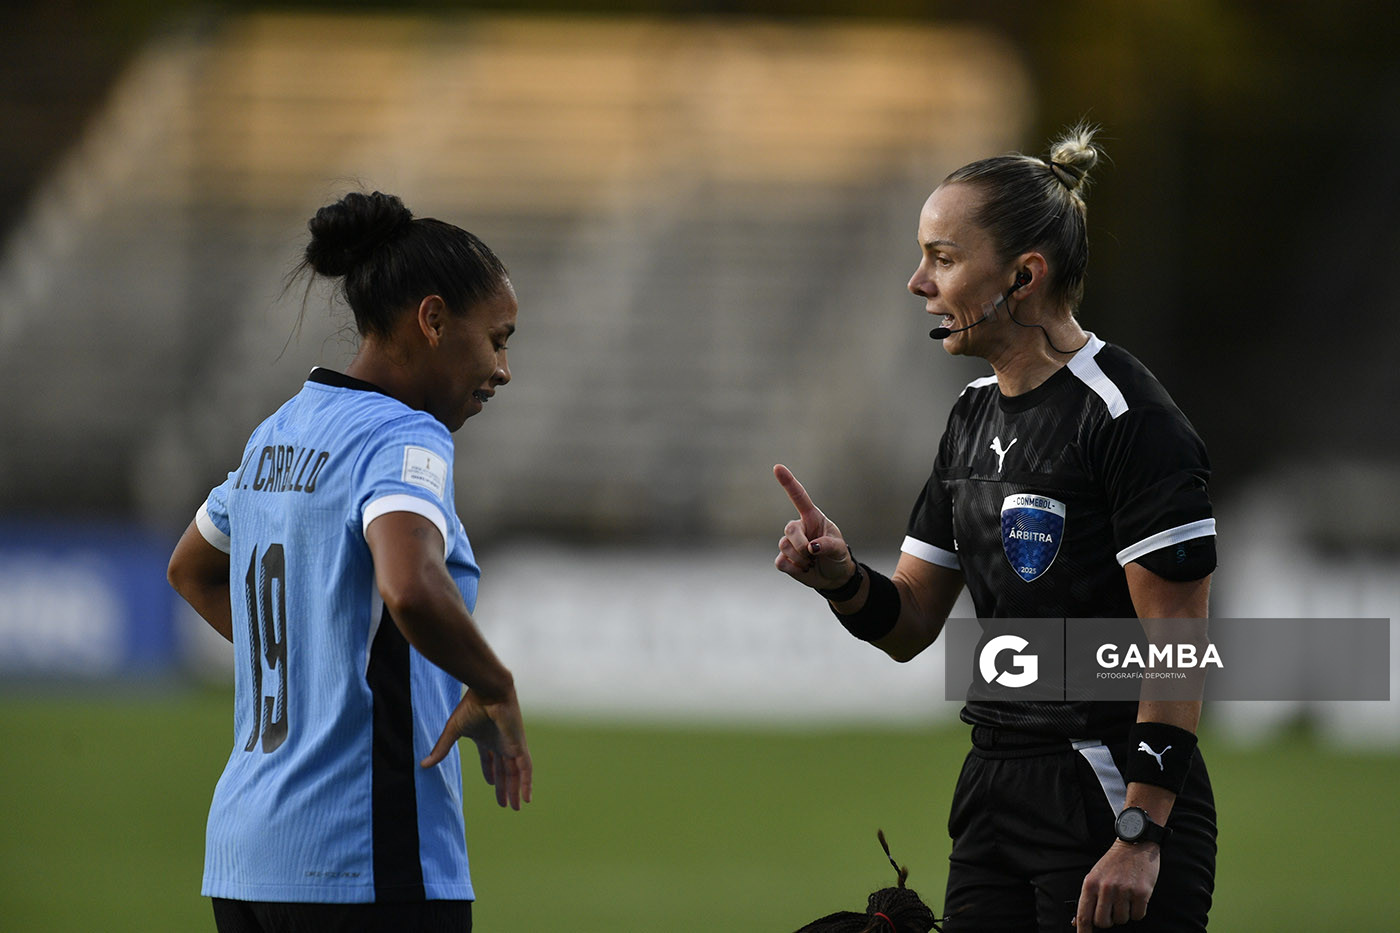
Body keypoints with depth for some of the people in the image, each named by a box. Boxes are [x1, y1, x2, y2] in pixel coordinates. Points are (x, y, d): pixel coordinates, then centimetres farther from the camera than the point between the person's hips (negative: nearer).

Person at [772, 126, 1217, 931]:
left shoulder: (1127, 418, -13)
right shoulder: (975, 416, 13)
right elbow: (911, 624, 16)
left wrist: (1140, 836, -22)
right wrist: (841, 578, -6)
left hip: (1114, 798, -8)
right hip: (996, 795, 8)